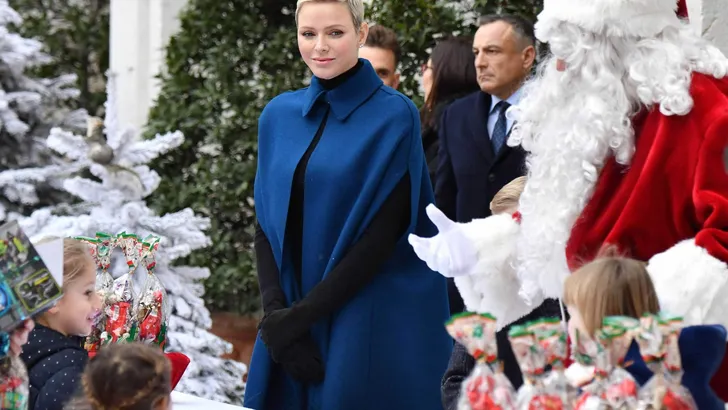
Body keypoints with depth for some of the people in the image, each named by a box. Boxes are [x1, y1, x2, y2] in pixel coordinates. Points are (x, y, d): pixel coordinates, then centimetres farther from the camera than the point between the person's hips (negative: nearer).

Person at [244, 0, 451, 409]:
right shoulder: (279, 115, 8)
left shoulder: (393, 117, -8)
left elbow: (383, 236, -12)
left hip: (373, 326, -4)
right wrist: (276, 314, -8)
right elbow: (267, 225, 7)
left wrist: (299, 317, -15)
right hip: (289, 327, 5)